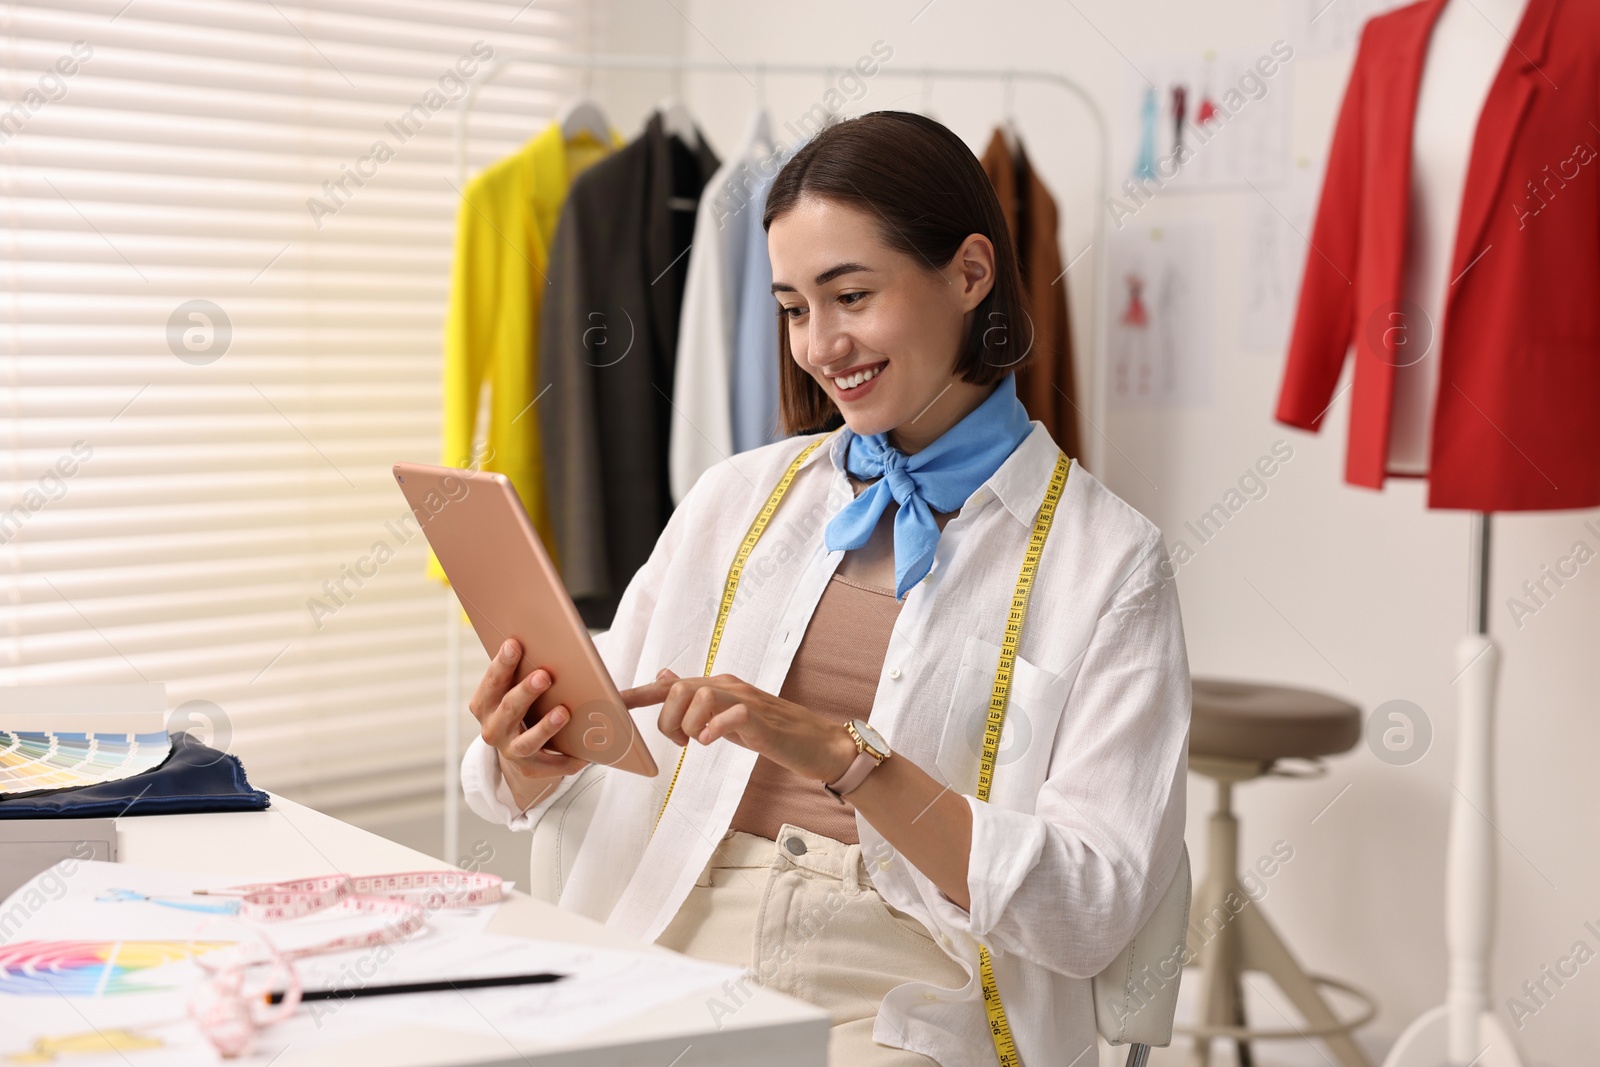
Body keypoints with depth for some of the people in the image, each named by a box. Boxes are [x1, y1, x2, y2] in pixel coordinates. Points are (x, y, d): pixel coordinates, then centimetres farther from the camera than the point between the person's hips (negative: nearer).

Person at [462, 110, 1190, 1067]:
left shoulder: (1107, 558, 0)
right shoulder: (736, 501, 13)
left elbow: (1093, 910, -8)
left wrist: (846, 757, -18)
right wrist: (530, 760, -10)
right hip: (677, 968, 3)